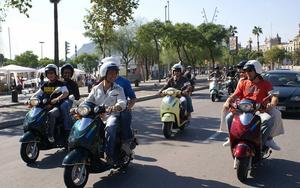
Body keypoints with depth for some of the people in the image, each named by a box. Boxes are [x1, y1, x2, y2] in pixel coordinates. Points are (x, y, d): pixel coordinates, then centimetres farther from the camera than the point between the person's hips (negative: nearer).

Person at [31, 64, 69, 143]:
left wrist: (57, 99, -35)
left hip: (57, 106, -6)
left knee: (51, 114, -37)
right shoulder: (45, 85, 17)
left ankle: (50, 135, -33)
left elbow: (66, 92, -18)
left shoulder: (60, 84, -1)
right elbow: (37, 94, 18)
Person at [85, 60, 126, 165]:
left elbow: (122, 102, -11)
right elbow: (88, 101, 6)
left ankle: (110, 156, -33)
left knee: (110, 128, -36)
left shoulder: (118, 89, 7)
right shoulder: (96, 89, 16)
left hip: (112, 115, -3)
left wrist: (116, 107, -36)